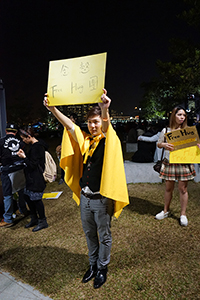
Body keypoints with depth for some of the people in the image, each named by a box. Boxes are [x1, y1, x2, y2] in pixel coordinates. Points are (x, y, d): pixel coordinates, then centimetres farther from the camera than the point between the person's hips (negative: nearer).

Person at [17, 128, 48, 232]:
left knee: (36, 199, 1)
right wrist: (24, 155, 5)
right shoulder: (34, 145, 11)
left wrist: (24, 157, -14)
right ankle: (34, 219, 34)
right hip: (32, 178, 10)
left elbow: (32, 165, -21)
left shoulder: (36, 147, -20)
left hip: (37, 179, -10)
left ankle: (42, 221, 19)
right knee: (27, 196, 18)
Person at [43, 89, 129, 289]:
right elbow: (69, 125, -1)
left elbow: (105, 126, -32)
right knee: (89, 234, 21)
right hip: (84, 197, 5)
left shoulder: (109, 141, -11)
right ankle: (93, 265, 43)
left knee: (104, 235, 14)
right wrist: (52, 108, -12)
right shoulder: (85, 140, 5)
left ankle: (102, 269, 36)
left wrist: (105, 109, -53)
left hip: (102, 199, -5)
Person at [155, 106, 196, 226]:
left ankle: (183, 214, 21)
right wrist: (164, 145, -13)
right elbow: (158, 144, 9)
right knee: (168, 188, 10)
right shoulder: (166, 130, 4)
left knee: (183, 189, 5)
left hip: (184, 163, 0)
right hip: (169, 163, 0)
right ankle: (166, 211, 28)